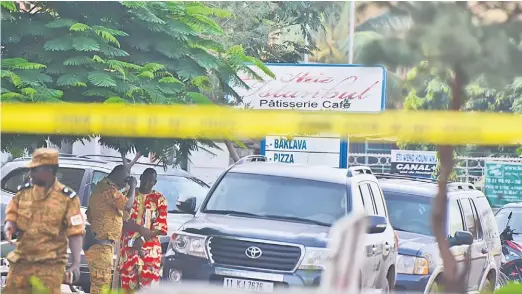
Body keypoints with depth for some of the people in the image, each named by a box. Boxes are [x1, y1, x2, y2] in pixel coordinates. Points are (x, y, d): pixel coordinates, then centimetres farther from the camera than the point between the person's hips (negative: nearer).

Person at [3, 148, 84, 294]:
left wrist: (76, 263, -13)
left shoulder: (67, 198, -4)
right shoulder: (23, 192, 9)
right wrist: (9, 226, -10)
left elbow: (75, 233, -5)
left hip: (49, 265, -4)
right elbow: (11, 216, 16)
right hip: (21, 262, 4)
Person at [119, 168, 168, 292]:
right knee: (128, 285, -1)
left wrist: (142, 239, -13)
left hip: (150, 250, -1)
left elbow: (161, 227, 0)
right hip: (128, 247, 1)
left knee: (148, 285, -9)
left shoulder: (159, 199, 6)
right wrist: (140, 229, -15)